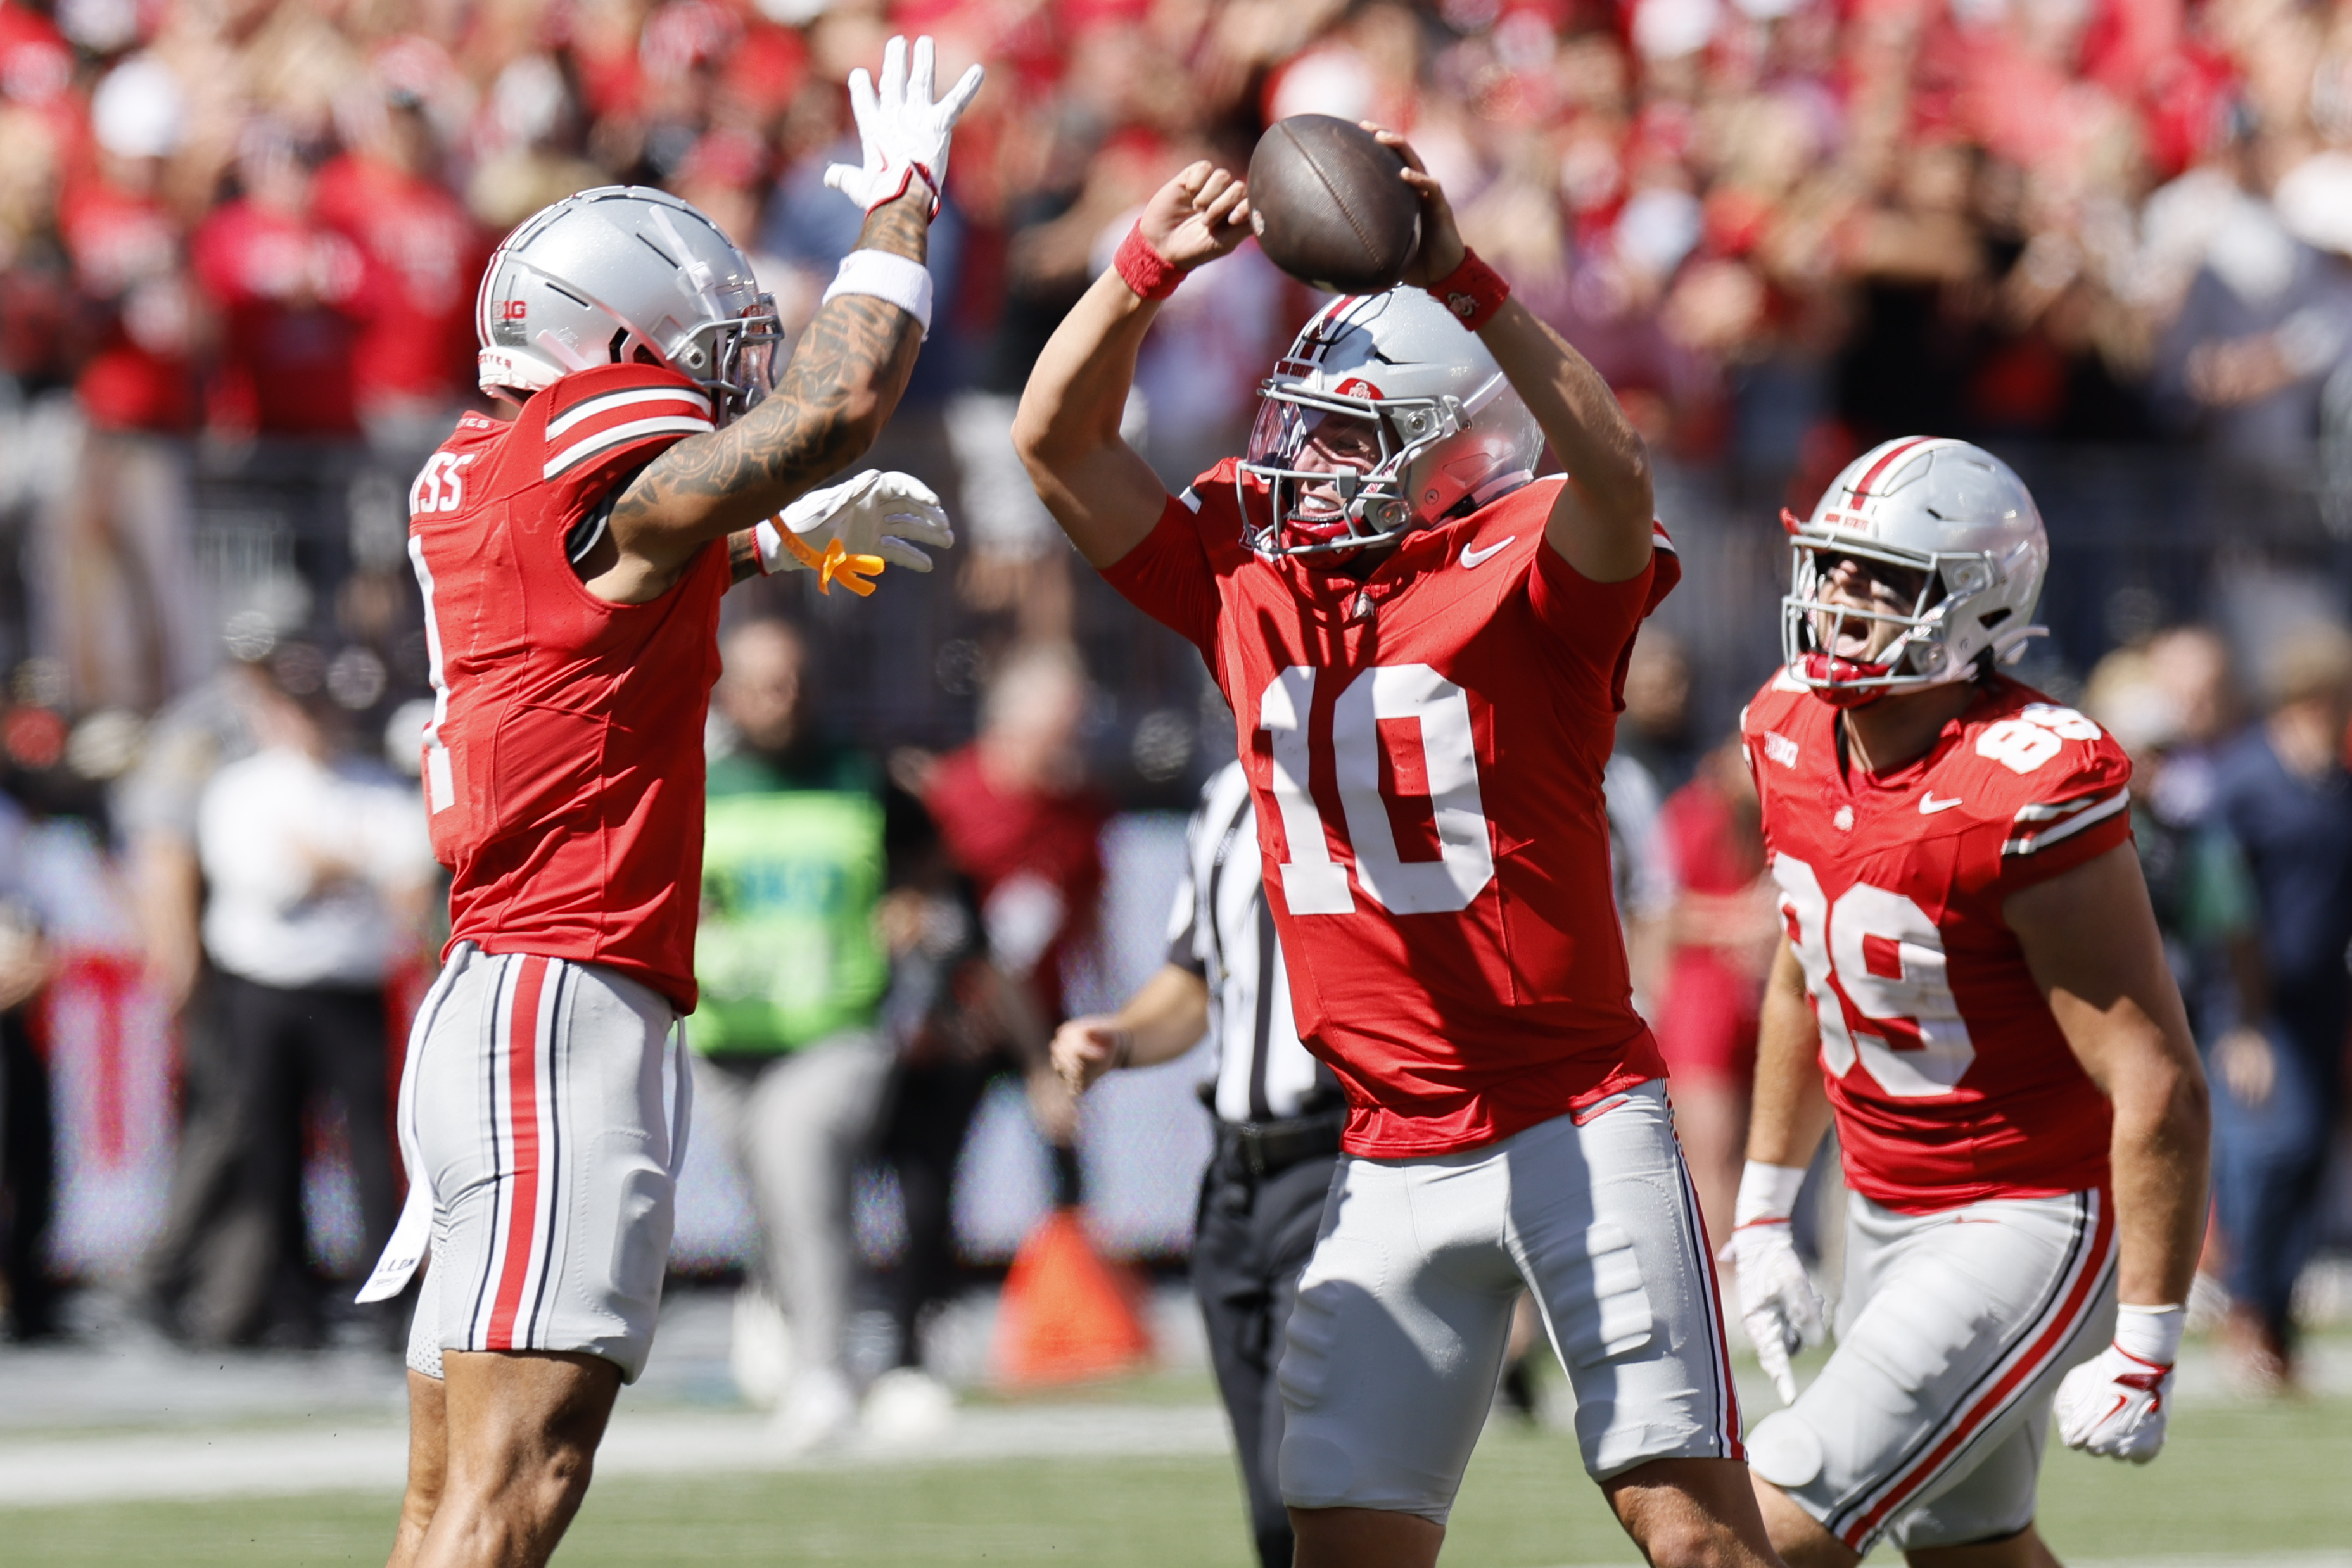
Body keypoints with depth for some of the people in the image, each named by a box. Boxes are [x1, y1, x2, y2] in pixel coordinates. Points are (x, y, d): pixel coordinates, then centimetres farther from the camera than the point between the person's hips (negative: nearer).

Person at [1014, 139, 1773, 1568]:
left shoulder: (1522, 576, -9)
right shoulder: (1249, 576, 8)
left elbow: (1614, 469, -30)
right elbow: (1058, 439, 6)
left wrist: (1461, 284, -36)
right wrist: (1152, 264, -8)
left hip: (1575, 1119, -5)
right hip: (1396, 1160, 6)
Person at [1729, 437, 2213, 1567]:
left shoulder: (2028, 796, -25)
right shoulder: (1796, 735, 0)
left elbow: (2157, 1088, -23)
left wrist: (2144, 1351, -22)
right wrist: (1763, 1213, 20)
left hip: (2030, 1227, -9)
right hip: (1888, 1216, 9)